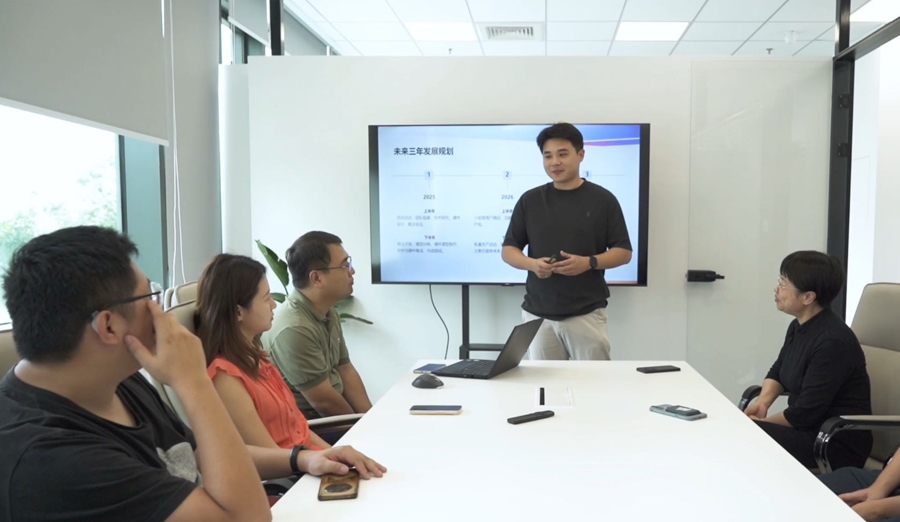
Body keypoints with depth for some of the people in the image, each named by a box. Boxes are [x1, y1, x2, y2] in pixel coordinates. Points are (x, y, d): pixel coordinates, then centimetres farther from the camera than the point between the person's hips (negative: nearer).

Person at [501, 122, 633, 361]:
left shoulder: (603, 199, 0)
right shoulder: (529, 200, 5)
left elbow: (623, 252, 0)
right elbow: (508, 250, 6)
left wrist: (589, 262, -18)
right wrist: (532, 264, -15)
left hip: (587, 313, -1)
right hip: (538, 314, 2)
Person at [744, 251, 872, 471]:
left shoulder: (833, 341, -24)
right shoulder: (799, 326, 3)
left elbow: (805, 413, -23)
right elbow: (778, 371, 15)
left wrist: (763, 421, -10)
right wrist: (763, 402, -4)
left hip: (840, 444, -8)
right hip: (808, 427, 8)